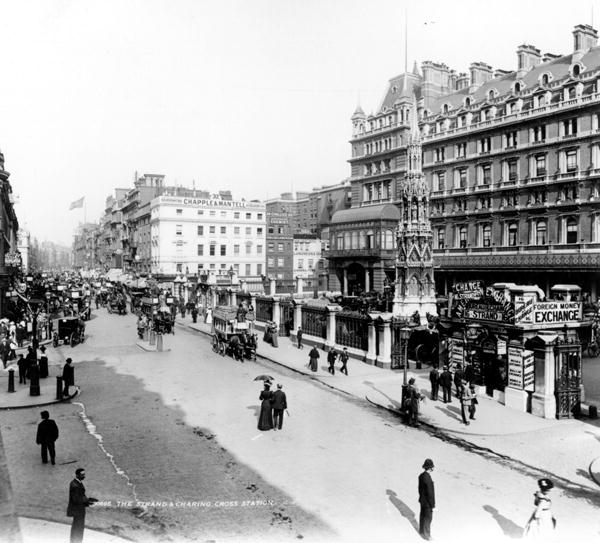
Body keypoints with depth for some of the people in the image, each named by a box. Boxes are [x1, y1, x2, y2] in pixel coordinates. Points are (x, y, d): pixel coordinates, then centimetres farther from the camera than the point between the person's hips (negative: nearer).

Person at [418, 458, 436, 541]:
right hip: (428, 503, -8)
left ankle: (421, 531, 43)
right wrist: (433, 506, -17)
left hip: (422, 500, 8)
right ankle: (426, 535, 28)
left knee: (422, 515, 25)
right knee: (428, 519, 11)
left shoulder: (421, 476, -7)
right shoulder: (428, 480, -35)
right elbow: (430, 494, -28)